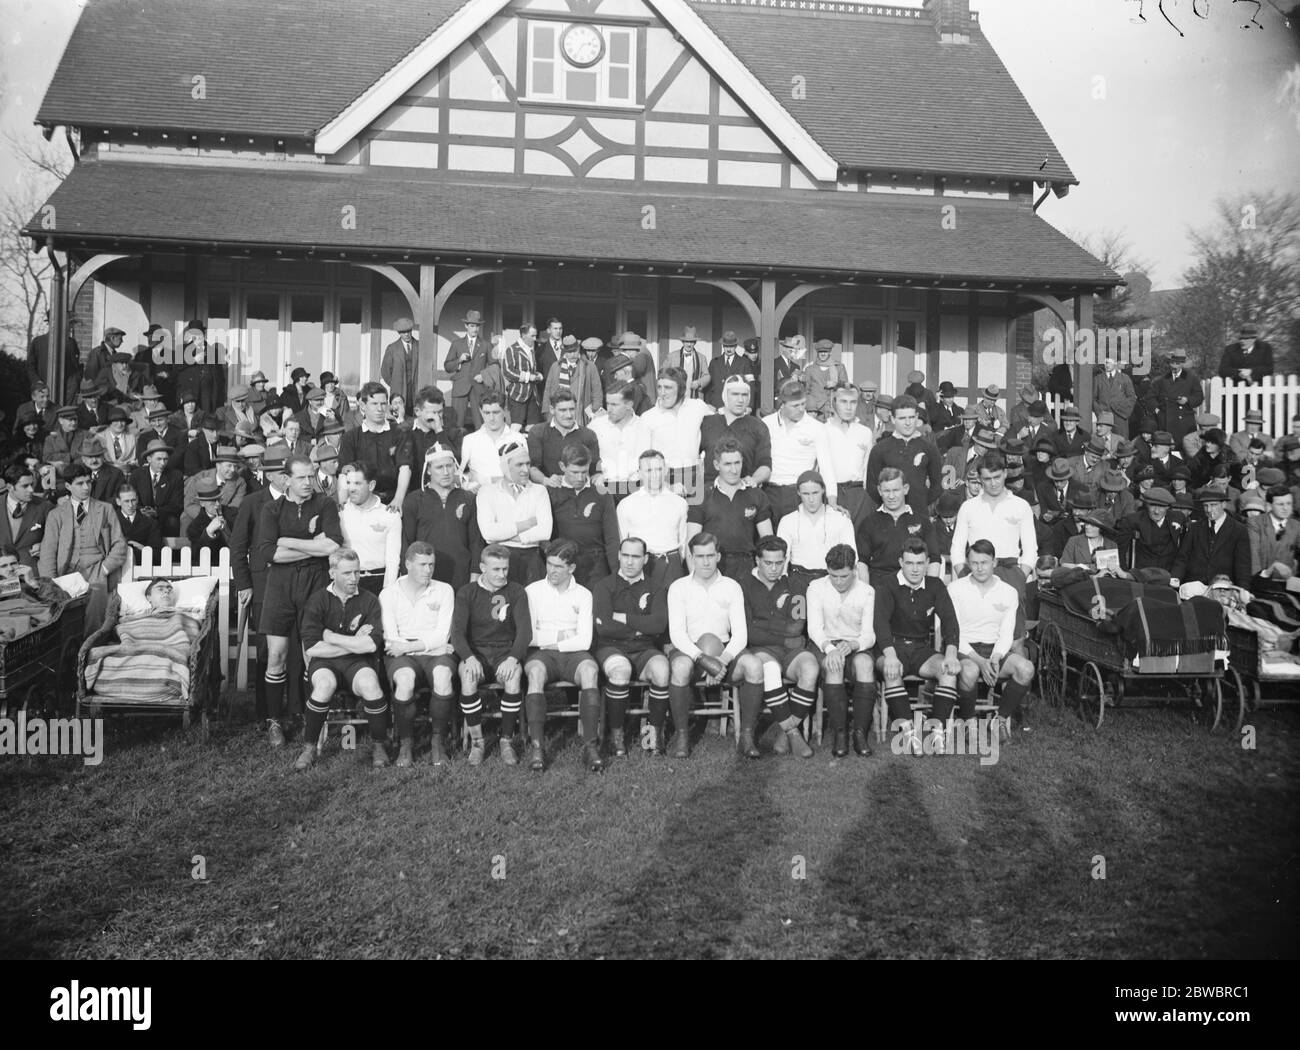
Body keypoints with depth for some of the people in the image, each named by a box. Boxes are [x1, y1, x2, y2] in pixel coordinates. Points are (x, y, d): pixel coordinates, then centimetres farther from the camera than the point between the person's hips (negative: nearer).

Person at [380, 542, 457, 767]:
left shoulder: (444, 591, 9)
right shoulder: (388, 594, 7)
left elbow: (441, 636, -1)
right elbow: (391, 640, -1)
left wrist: (407, 646, -11)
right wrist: (429, 643, -5)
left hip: (436, 653, 1)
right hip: (402, 655, -1)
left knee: (443, 676, -34)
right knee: (405, 679, -35)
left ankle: (438, 743, -18)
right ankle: (405, 744, -17)